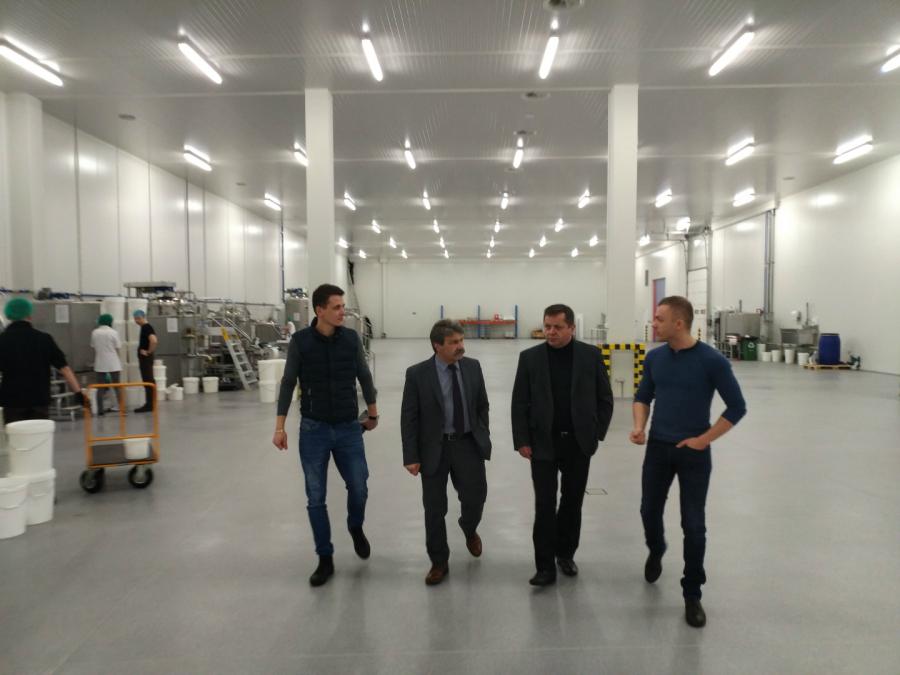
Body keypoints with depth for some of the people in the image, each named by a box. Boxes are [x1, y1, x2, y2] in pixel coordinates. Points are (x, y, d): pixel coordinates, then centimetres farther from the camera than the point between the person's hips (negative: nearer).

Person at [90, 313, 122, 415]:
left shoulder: (94, 333, 4)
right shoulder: (113, 332, -5)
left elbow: (93, 349, 9)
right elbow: (117, 349, -2)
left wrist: (95, 363, 19)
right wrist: (119, 363, 9)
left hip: (100, 364, 3)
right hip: (113, 364, -3)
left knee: (100, 388, 8)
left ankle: (100, 409, 7)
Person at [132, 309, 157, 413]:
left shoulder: (147, 327, -15)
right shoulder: (145, 327, 15)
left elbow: (154, 341, -31)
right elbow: (153, 341, 28)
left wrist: (149, 352, -20)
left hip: (146, 358, -10)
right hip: (144, 358, 10)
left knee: (148, 381, -7)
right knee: (147, 381, 12)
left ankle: (150, 405, -4)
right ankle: (149, 404, 18)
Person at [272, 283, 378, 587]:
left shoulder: (351, 338, -3)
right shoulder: (300, 341, -8)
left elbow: (364, 377, 9)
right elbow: (288, 383, -1)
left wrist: (373, 413, 17)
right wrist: (280, 426, -4)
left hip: (349, 428, 1)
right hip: (313, 430, -1)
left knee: (359, 488, 3)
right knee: (315, 498, 4)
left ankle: (356, 528, 36)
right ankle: (325, 559, 20)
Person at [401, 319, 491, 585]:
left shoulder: (473, 366, -1)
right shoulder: (417, 374, -11)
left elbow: (482, 405, 10)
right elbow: (408, 418, -8)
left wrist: (484, 437, 7)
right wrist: (411, 457, -11)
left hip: (468, 444, 2)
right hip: (434, 448, -2)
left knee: (475, 496, 1)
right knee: (434, 508, 7)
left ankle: (469, 530, 38)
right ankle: (439, 562, 27)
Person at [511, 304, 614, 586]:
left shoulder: (591, 355, -2)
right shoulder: (530, 357, -3)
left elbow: (605, 398, 4)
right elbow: (519, 403, -1)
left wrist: (596, 433, -1)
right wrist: (522, 441, -6)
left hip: (579, 443, 1)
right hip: (543, 443, -1)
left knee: (572, 502, 12)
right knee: (545, 505, 0)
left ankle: (566, 553, 30)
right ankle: (546, 566, 9)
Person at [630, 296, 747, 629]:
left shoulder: (712, 360, -13)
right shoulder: (654, 358, 1)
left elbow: (737, 407, -8)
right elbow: (643, 397, 12)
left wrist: (704, 439, -11)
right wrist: (639, 426, -6)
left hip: (694, 453, -4)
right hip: (658, 448, 4)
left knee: (693, 525, 1)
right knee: (650, 511, 12)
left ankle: (692, 595, 17)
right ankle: (656, 551, 45)